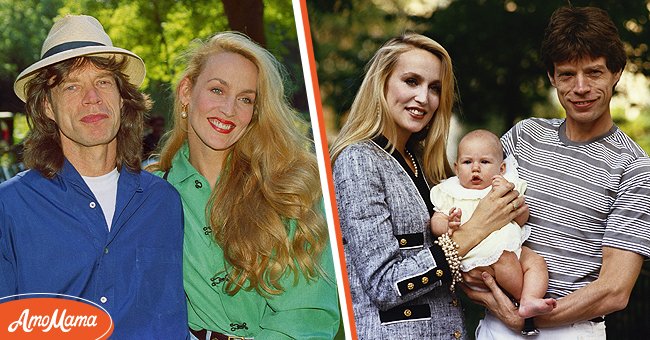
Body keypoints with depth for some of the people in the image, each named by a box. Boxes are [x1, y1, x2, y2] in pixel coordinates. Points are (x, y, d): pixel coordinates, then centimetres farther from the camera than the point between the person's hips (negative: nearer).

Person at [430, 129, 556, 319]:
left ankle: (530, 301, -33)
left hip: (510, 245, 4)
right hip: (473, 254, -4)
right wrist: (448, 226, -18)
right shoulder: (450, 192, 15)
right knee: (504, 258, -30)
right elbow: (436, 222, 6)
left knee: (536, 262, -16)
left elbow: (522, 218, 7)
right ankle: (522, 297, -16)